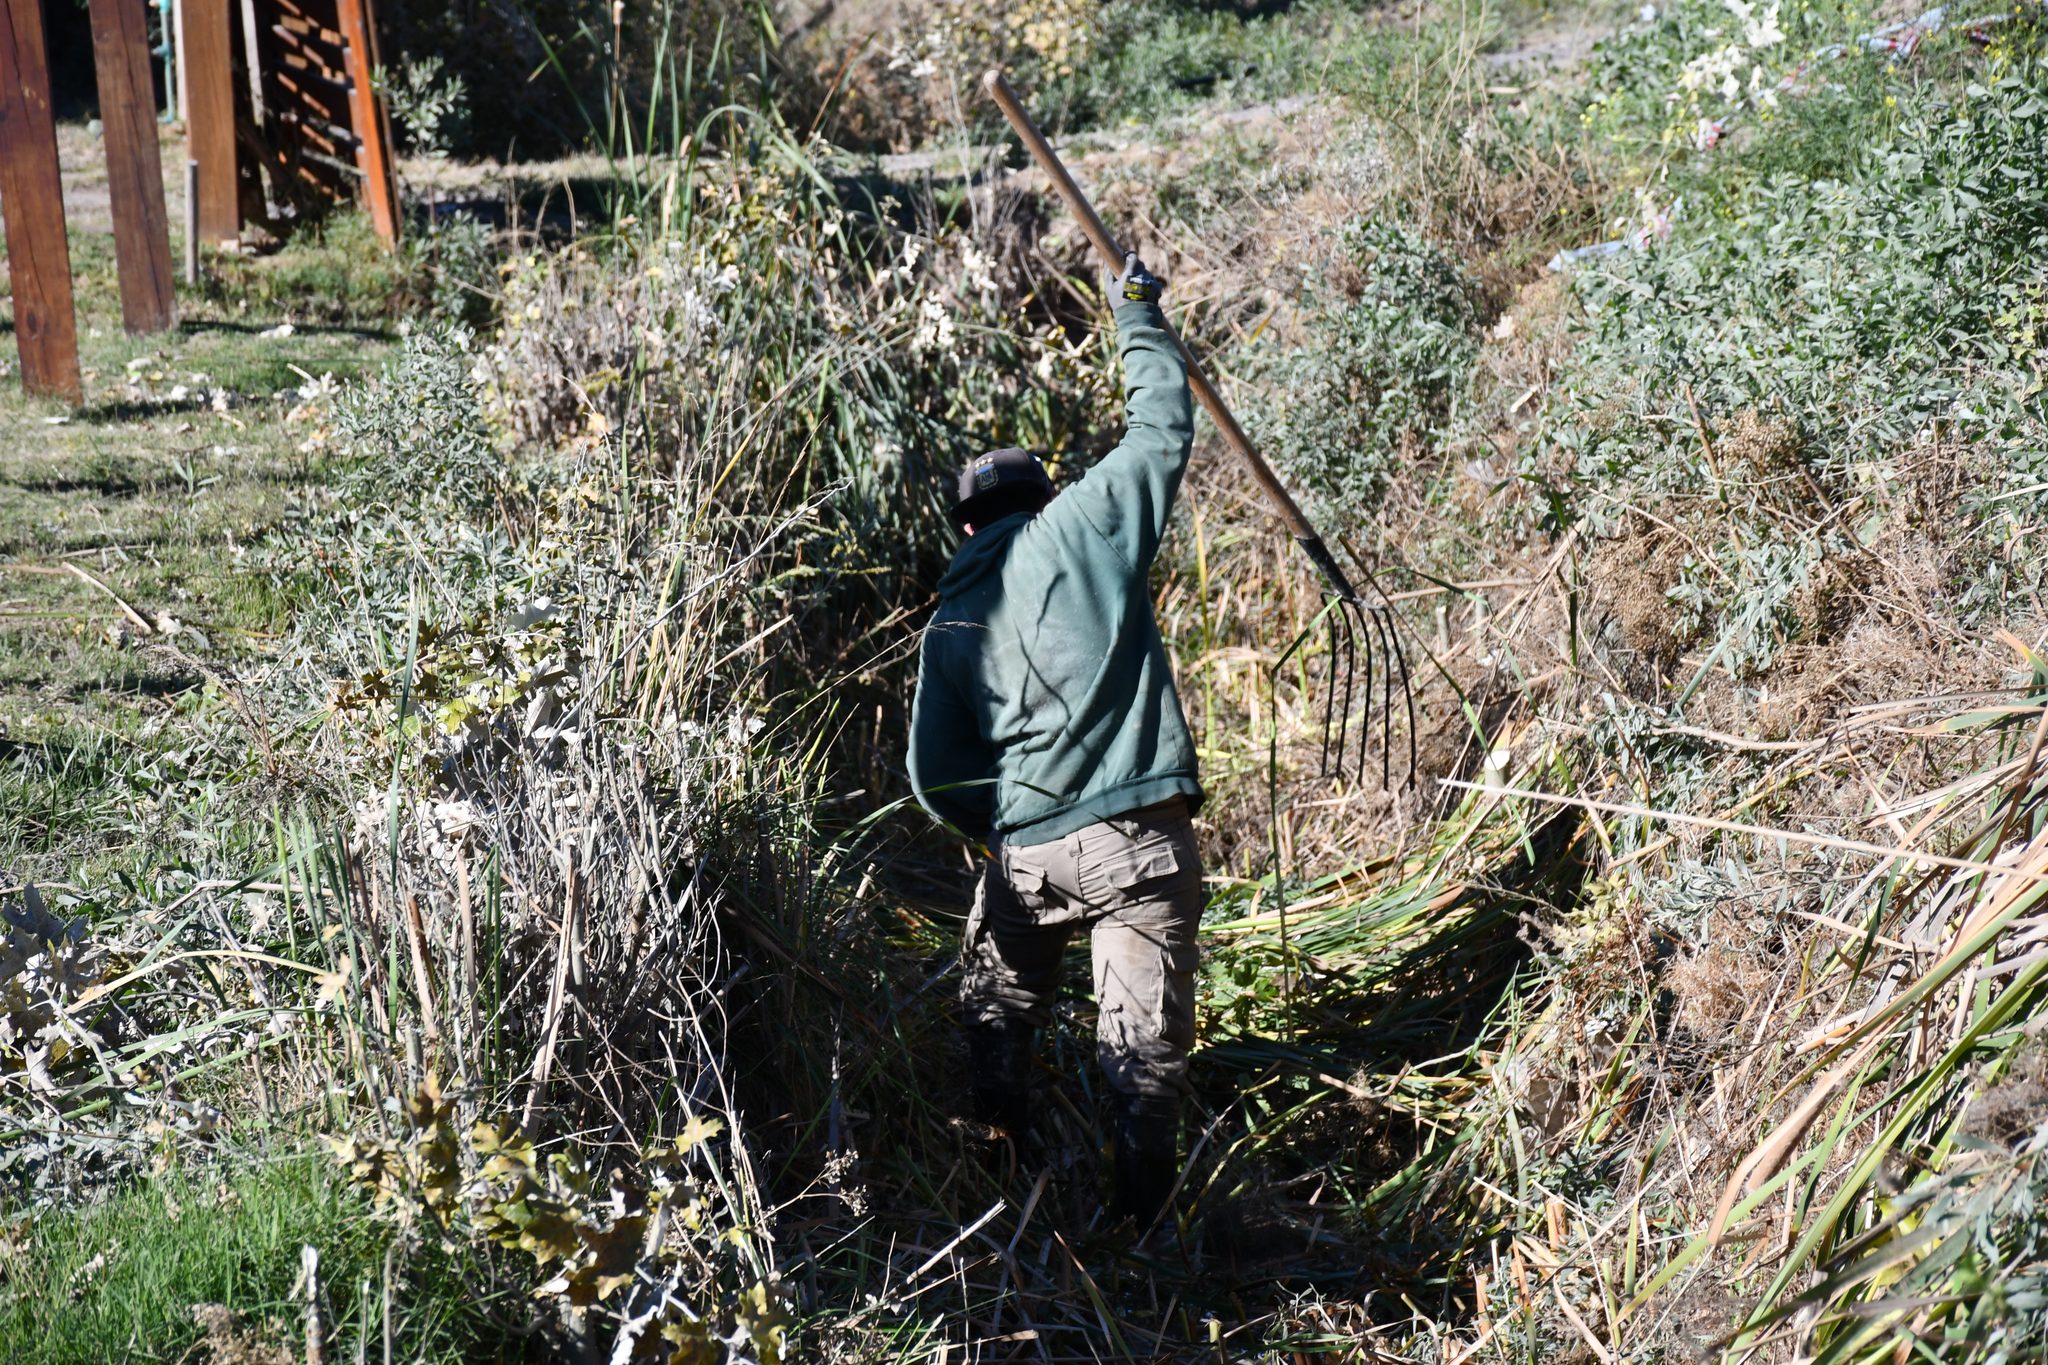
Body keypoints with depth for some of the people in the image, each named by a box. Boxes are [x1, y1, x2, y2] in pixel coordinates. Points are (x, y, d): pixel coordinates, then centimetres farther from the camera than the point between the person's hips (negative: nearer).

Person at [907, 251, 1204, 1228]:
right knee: (1144, 1039, 2)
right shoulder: (1082, 527, 1)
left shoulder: (952, 623, 12)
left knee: (998, 1009, 24)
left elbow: (934, 774, 10)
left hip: (1025, 852, 3)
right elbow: (1163, 426, 9)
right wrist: (1139, 319, 22)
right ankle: (1141, 1207, 2)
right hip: (1138, 841, -3)